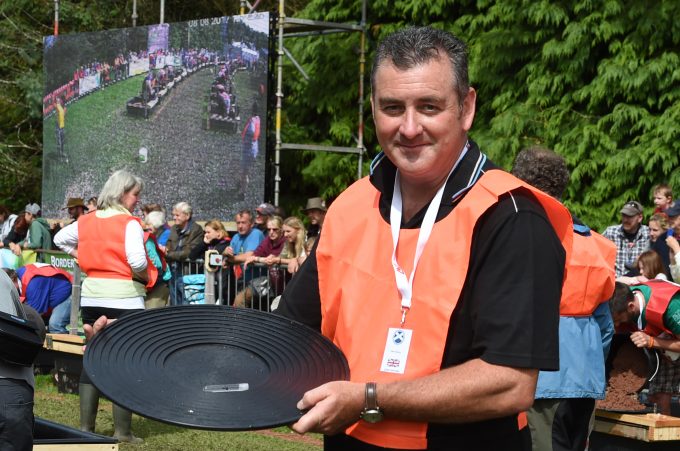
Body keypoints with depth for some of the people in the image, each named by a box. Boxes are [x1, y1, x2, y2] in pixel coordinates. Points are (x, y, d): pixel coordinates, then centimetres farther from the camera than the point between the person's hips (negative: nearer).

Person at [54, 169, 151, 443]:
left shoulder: (86, 221, 9)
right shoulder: (129, 223, -11)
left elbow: (60, 239, 22)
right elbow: (137, 262, -22)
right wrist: (146, 277, -4)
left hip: (91, 295, 6)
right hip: (124, 297, -6)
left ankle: (86, 427, 14)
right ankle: (122, 430, 2)